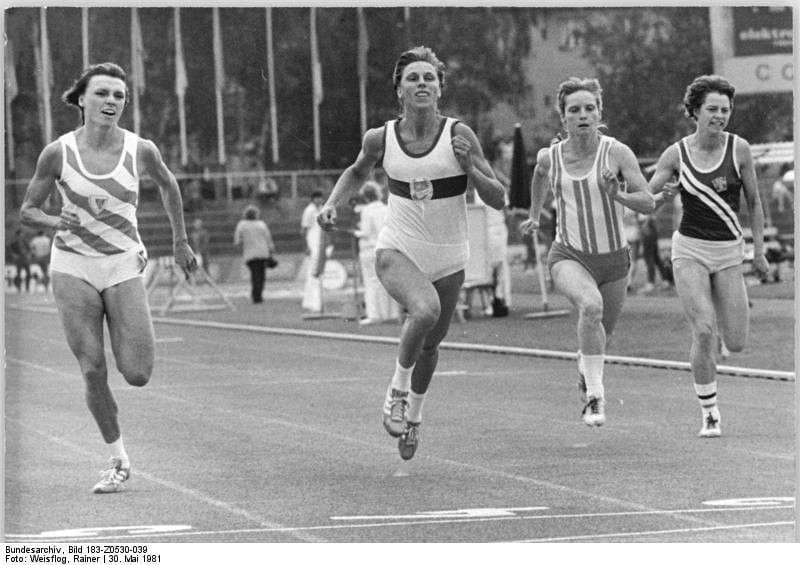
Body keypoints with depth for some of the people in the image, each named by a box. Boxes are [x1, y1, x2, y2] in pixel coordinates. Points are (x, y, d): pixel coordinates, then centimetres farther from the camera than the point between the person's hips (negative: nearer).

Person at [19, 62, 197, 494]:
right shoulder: (58, 153, -6)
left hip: (123, 267, 0)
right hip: (73, 267, 0)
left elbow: (167, 184, 16)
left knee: (137, 375, -9)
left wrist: (180, 242, 20)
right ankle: (118, 459, 10)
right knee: (92, 371, -6)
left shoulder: (140, 150, -5)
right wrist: (55, 222, -20)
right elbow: (27, 211, 1)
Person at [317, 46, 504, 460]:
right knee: (425, 309, -33)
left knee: (430, 345, 15)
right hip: (397, 250, -2)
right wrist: (331, 204, 3)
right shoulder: (381, 139, -5)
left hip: (448, 259, 2)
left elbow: (497, 200, -7)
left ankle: (413, 414, 45)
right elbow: (358, 171, 19)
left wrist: (469, 167, -23)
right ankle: (397, 392, -10)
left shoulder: (459, 135, -10)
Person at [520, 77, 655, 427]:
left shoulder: (617, 154, -12)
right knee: (591, 306, -33)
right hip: (569, 256, -1)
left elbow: (648, 204, -15)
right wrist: (535, 214, 31)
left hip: (613, 258, 1)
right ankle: (594, 396, -29)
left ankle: (586, 372, 56)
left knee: (602, 333, 17)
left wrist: (617, 194, -32)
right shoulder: (549, 157, -4)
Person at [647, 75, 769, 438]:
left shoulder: (739, 149, -3)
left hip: (729, 251, 2)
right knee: (704, 331, -18)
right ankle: (709, 414, -5)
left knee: (736, 344, -1)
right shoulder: (676, 155, -4)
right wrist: (664, 196, -20)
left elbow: (754, 202, 7)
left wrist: (759, 250, 5)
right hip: (690, 248, -2)